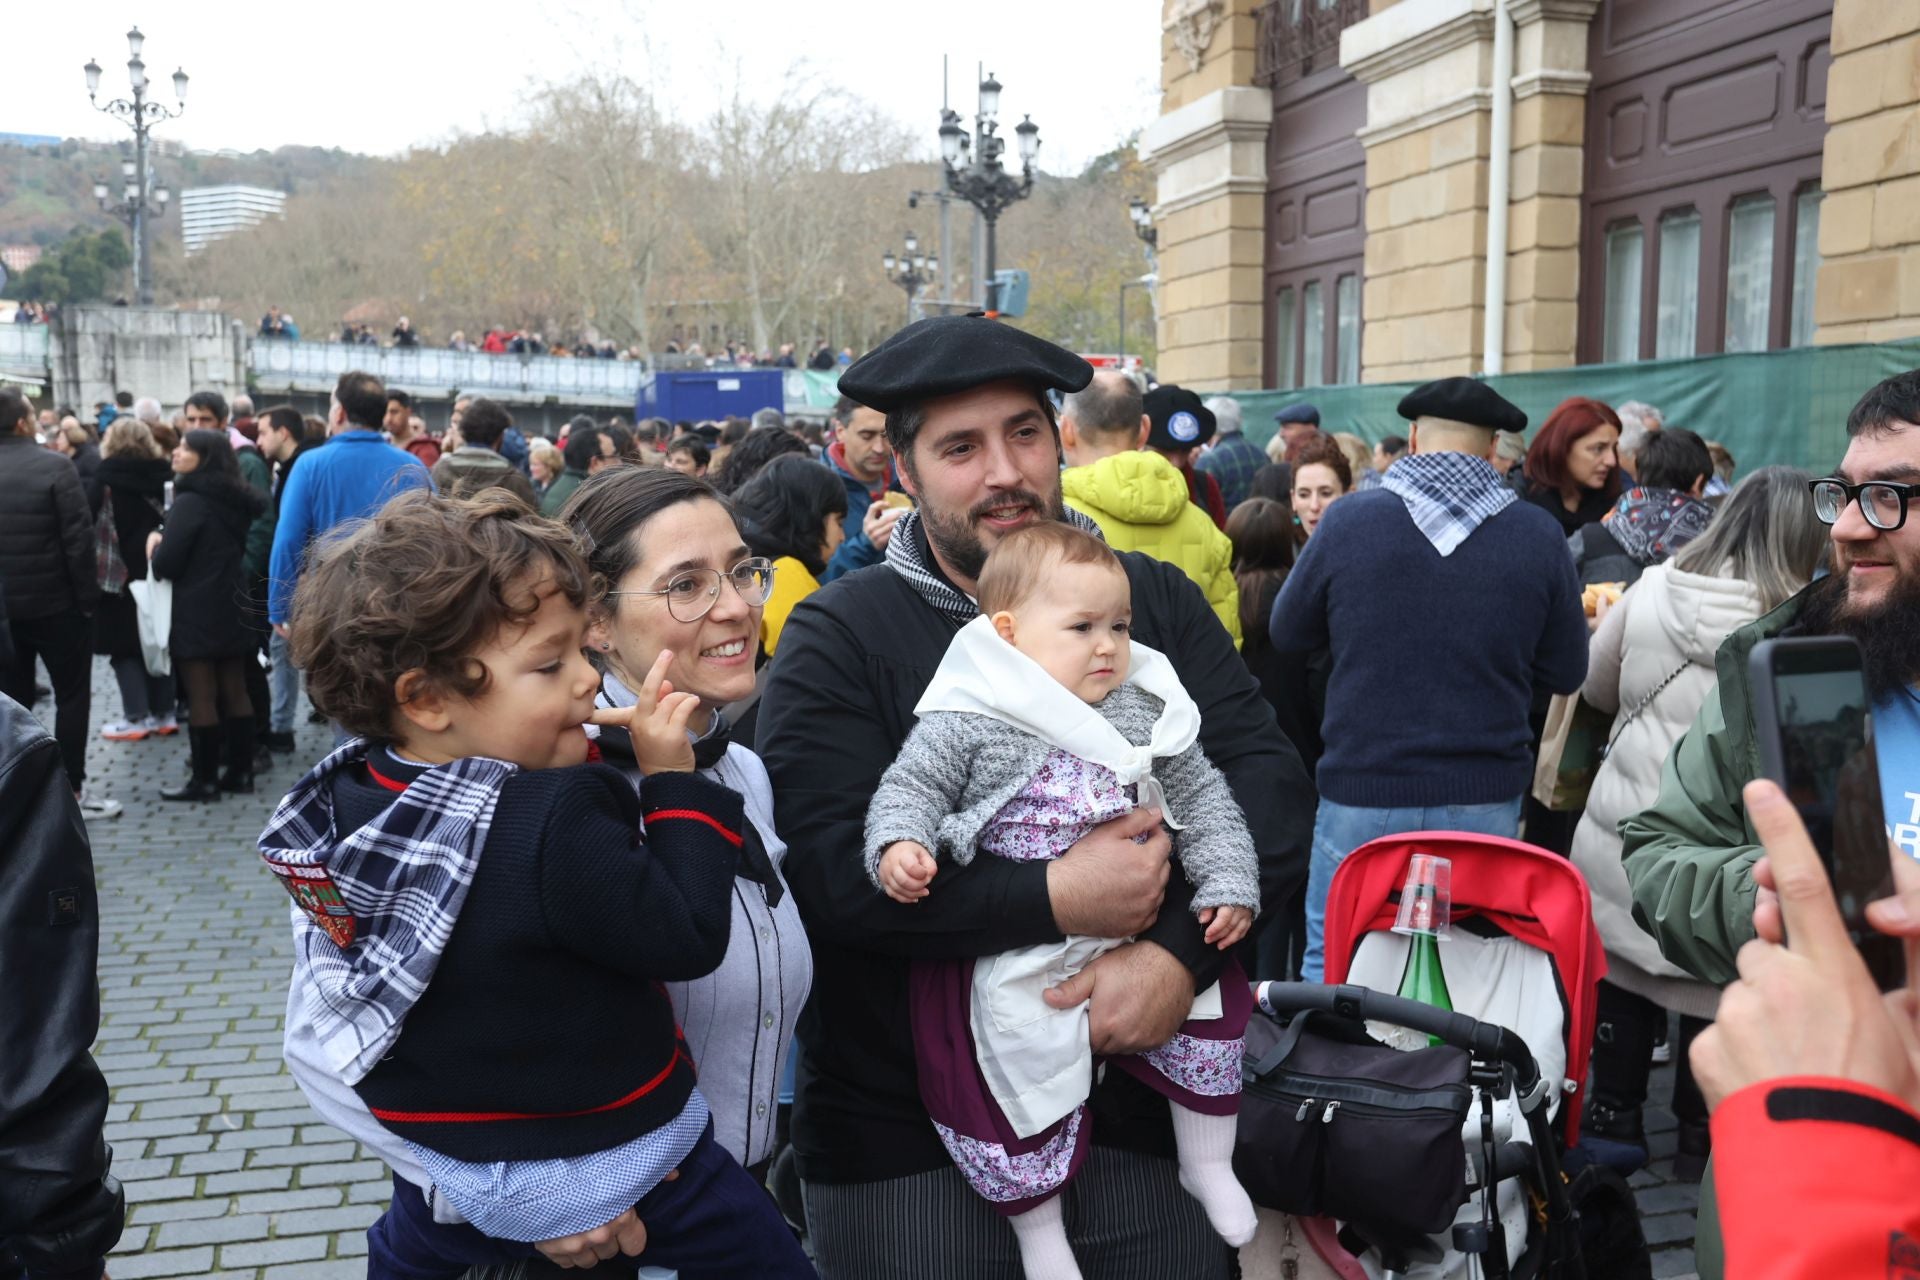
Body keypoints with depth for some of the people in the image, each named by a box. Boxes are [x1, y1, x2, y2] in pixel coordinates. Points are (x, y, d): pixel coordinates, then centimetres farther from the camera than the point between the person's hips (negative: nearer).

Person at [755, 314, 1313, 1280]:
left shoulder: (1156, 600, 5)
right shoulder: (838, 636, -5)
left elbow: (1269, 781, -4)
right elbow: (827, 864, -17)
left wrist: (1180, 952, -19)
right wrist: (1054, 900, -23)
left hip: (1140, 1102, 3)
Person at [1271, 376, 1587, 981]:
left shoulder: (1347, 520, -7)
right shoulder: (1539, 535, -4)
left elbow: (1286, 632, 6)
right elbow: (1567, 672, 4)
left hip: (1364, 795, -2)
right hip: (1485, 798, 2)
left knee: (1331, 968, 11)